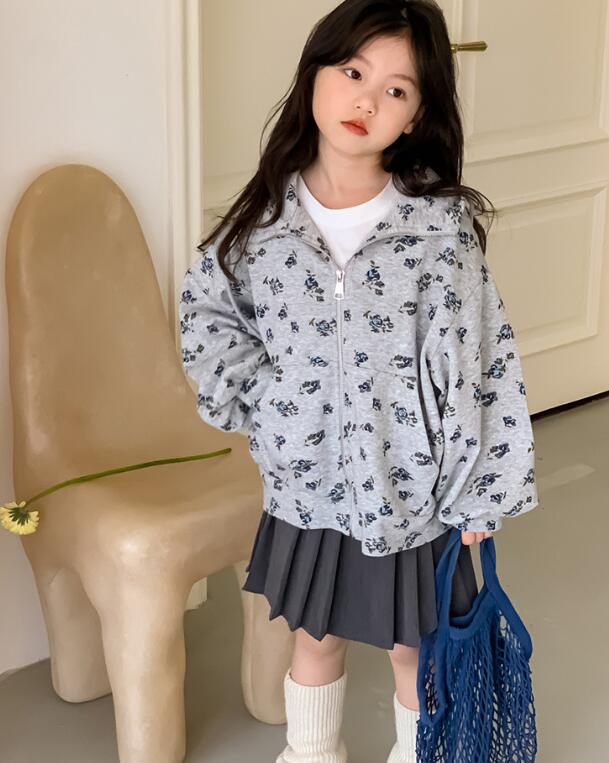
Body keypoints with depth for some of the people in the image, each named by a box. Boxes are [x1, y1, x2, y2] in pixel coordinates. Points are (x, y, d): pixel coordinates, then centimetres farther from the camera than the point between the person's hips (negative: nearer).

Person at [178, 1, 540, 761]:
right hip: (307, 482, 3)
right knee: (315, 636, 23)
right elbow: (205, 307, 5)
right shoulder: (267, 216, -8)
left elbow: (475, 361, -13)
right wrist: (257, 395, -7)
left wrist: (477, 489, -11)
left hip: (409, 486, -2)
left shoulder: (440, 225, -16)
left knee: (413, 648, 17)